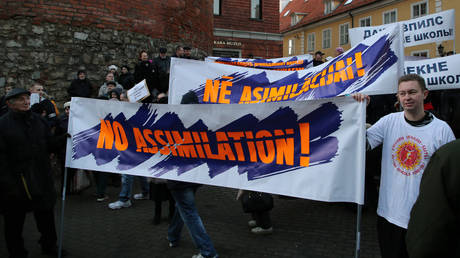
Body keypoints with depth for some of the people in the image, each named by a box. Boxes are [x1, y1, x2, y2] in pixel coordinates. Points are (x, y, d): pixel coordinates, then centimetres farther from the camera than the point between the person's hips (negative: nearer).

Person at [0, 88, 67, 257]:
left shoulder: (38, 121, 6)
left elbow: (50, 144, 9)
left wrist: (63, 139, -10)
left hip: (41, 179, 5)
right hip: (16, 182, -5)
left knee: (46, 214, 17)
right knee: (15, 220, 11)